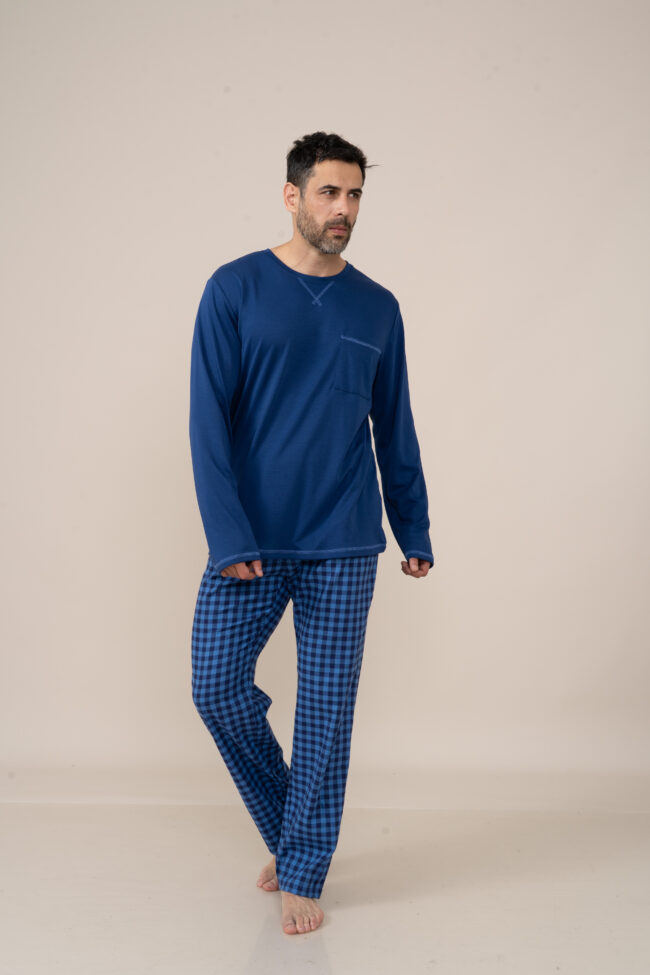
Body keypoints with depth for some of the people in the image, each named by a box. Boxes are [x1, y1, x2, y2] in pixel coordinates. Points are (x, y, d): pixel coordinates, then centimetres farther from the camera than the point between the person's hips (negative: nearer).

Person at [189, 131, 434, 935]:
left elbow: (395, 431, 13)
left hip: (343, 549, 1)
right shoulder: (235, 289, -1)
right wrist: (230, 537, -14)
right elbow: (209, 422, -6)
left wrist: (414, 531, 11)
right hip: (251, 544, -1)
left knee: (326, 710, 3)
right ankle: (289, 831, 26)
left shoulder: (378, 308, 7)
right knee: (216, 689, 1)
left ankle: (301, 875, 18)